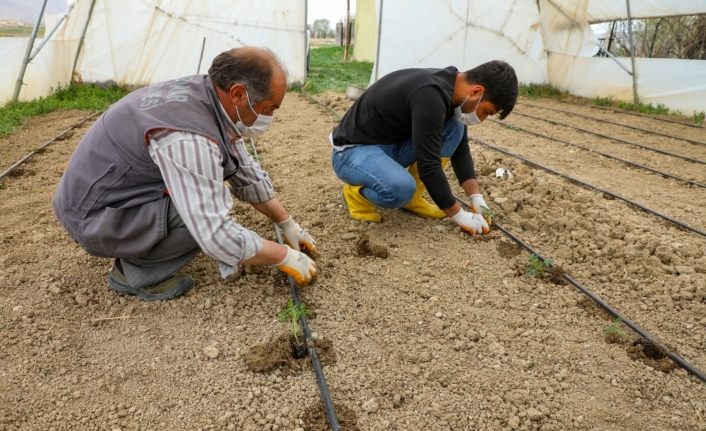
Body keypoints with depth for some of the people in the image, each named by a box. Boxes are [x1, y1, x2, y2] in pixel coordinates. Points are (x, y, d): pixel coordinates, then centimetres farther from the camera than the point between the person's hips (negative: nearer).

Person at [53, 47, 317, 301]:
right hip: (93, 215, -9)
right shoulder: (187, 138, -34)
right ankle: (138, 270, -2)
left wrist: (288, 225, 8)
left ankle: (136, 249, 11)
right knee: (207, 215, -26)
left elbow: (246, 173, 5)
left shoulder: (206, 96, -5)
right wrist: (286, 256, -21)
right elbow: (216, 237, -35)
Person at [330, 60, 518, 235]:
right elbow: (428, 165, -28)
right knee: (400, 188, -37)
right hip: (353, 150, -8)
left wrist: (477, 198, 0)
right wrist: (459, 216, -18)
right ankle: (357, 192, -4)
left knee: (454, 128, -5)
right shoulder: (430, 95, -30)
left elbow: (460, 149, 8)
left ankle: (411, 197, 3)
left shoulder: (450, 87, -1)